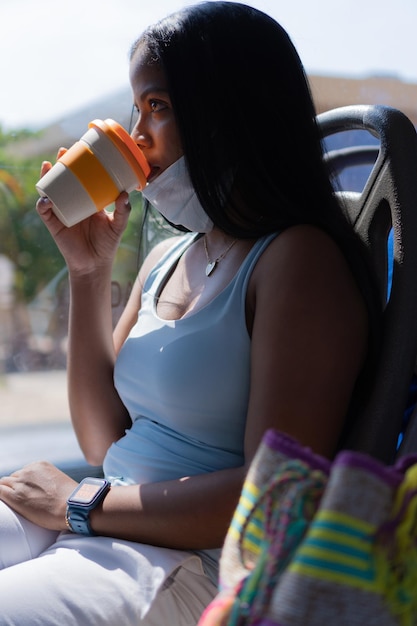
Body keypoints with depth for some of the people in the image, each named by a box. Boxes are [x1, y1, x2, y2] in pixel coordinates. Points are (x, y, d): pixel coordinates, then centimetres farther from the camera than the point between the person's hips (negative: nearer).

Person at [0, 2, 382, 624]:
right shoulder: (165, 258, 14)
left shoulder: (299, 259, -12)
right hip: (114, 534, 8)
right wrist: (89, 270, 7)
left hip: (201, 568, -7)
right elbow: (105, 442, 13)